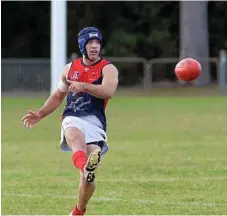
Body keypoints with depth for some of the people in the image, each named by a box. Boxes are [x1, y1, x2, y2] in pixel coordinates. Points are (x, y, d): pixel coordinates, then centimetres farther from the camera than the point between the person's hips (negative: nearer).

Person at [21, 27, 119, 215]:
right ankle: (85, 167, -70)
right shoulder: (70, 68, 20)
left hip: (95, 121, -2)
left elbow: (108, 91, -16)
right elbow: (58, 96, 32)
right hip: (72, 118, 2)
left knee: (89, 174, -12)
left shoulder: (108, 68, 5)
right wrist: (40, 115, 21)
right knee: (75, 136, -38)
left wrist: (83, 85, -27)